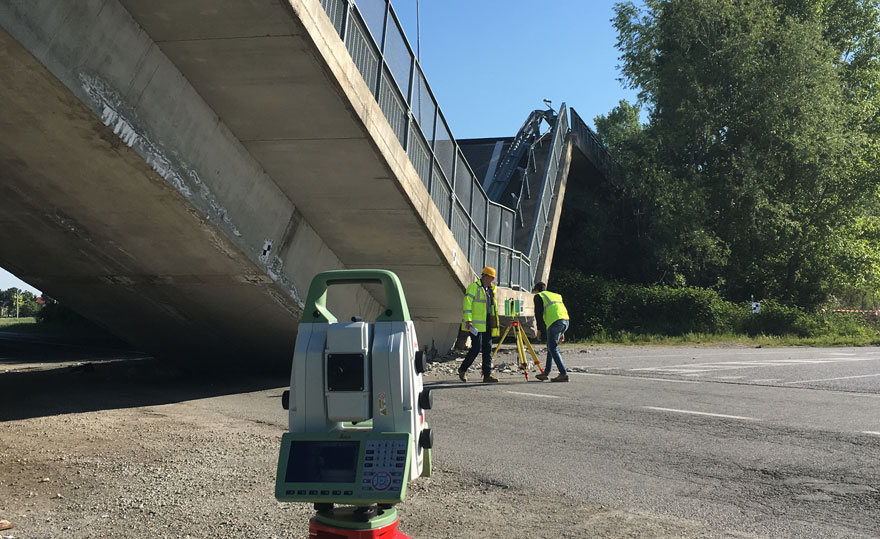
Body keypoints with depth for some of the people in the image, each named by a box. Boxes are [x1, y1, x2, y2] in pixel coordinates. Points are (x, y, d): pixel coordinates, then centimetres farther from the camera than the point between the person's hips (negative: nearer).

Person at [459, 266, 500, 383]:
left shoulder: (491, 289, 18)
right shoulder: (473, 287, -7)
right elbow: (466, 303, -14)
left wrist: (494, 324, 22)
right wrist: (468, 320, -22)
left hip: (487, 324, 8)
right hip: (476, 325, -8)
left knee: (488, 349, 3)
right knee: (476, 348, -8)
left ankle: (487, 374, 4)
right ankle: (463, 369, 11)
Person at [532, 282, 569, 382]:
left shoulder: (538, 296, 12)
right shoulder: (556, 295, 32)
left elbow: (538, 313, 1)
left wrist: (539, 329, 6)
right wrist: (562, 333, 28)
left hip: (554, 322, -8)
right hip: (566, 321, 8)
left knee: (553, 349, -3)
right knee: (551, 347, 19)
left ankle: (564, 374, -11)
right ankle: (546, 372, 23)